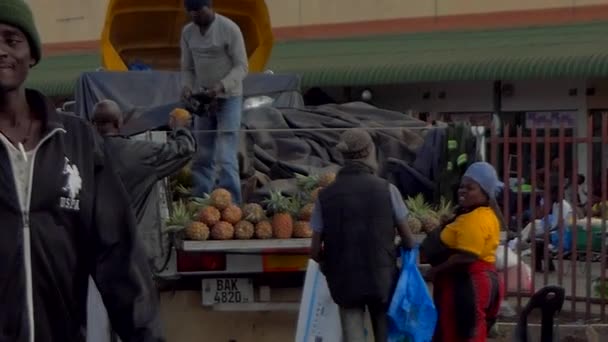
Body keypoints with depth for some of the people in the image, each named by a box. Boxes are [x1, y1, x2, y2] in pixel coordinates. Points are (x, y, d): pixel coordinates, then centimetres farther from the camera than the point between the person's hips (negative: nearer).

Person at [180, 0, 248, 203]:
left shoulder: (229, 29, -12)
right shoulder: (187, 32, 4)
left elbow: (242, 66, -12)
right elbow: (187, 68, 11)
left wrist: (222, 86, -26)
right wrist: (187, 86, -9)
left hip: (228, 99, -5)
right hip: (202, 100, 5)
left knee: (226, 157, -11)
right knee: (202, 157, 8)